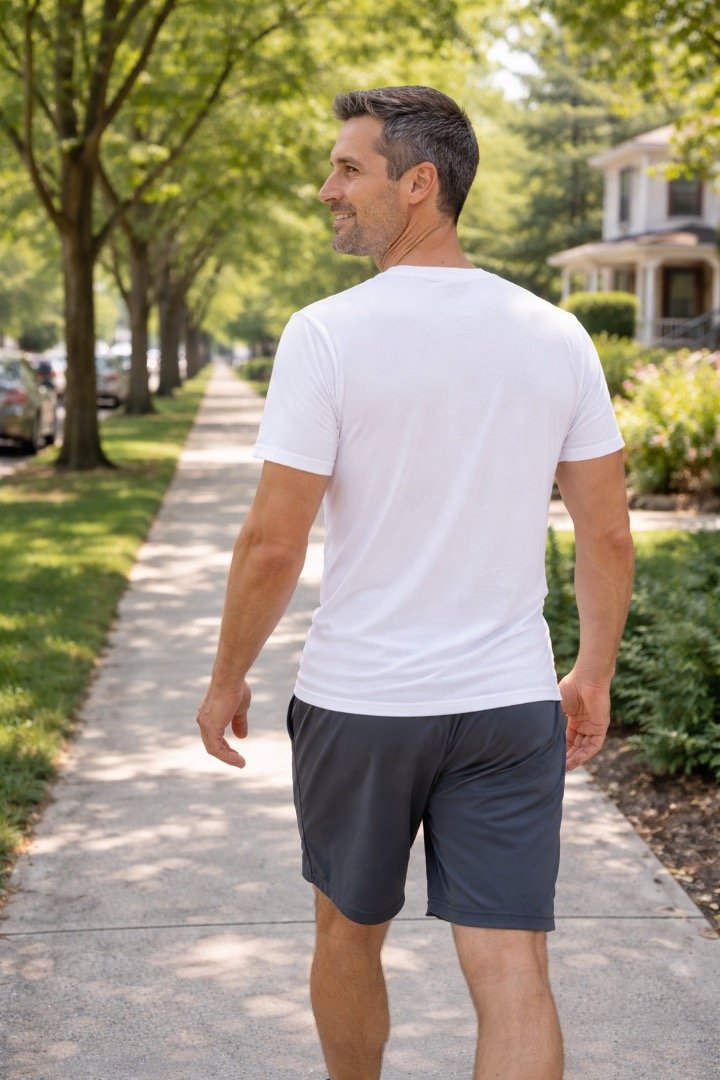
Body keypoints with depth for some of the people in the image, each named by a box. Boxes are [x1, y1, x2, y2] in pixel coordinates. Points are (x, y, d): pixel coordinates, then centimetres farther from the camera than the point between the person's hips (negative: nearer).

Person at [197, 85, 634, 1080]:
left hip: (360, 703, -2)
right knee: (511, 971, 3)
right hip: (512, 703, 3)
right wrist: (595, 675, 17)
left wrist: (227, 681, 1)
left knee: (350, 934, 20)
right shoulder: (557, 336, 0)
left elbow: (273, 545, -13)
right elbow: (608, 535, 5)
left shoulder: (328, 333, -12)